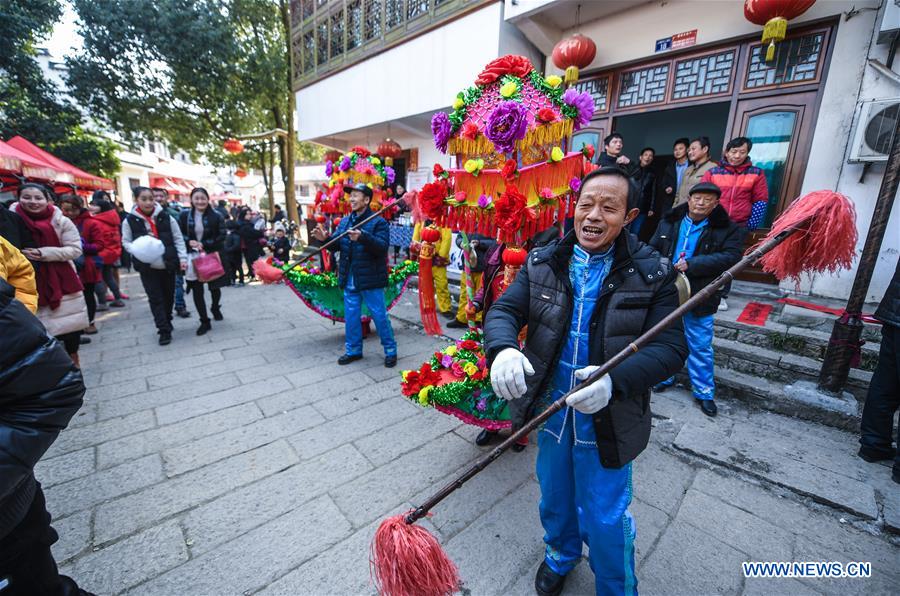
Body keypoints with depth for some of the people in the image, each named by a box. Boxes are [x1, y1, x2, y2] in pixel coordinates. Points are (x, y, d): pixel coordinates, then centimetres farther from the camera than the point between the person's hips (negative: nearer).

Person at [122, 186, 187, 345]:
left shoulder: (166, 217, -1)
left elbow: (178, 239, 2)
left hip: (168, 265, 1)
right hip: (147, 267, -1)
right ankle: (164, 330, 8)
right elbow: (126, 242, 5)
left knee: (169, 296, 12)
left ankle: (166, 324, 32)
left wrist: (183, 258, -7)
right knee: (155, 299, 1)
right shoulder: (130, 220, -3)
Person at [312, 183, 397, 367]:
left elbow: (382, 247, -21)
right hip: (350, 279, 6)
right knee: (351, 316, 14)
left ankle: (390, 351, 18)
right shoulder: (344, 221, 11)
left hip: (370, 279, -6)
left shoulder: (378, 222, -9)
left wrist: (363, 237, -35)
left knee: (379, 316, 2)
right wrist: (325, 239, -9)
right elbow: (336, 246, 11)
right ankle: (353, 350, 30)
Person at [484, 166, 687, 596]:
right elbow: (503, 311, -10)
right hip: (549, 410, 3)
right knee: (554, 499, 26)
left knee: (606, 519, 16)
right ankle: (560, 554, 59)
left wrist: (616, 380, -33)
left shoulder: (653, 274, -11)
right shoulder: (542, 264, -5)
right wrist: (503, 349, -34)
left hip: (607, 420, -2)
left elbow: (670, 347, -14)